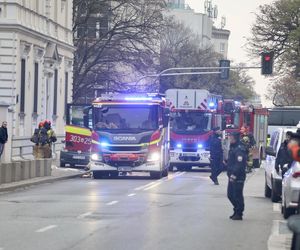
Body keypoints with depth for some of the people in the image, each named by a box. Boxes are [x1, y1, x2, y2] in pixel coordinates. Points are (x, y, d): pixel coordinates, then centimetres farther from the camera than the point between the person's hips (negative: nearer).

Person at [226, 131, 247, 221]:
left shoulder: (239, 149, -16)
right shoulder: (233, 147, 15)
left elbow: (239, 163, -23)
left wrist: (234, 175, -25)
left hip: (238, 177, -10)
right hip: (232, 176, 10)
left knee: (237, 196, -4)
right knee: (230, 195, 14)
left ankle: (239, 214, 2)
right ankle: (236, 211, 26)